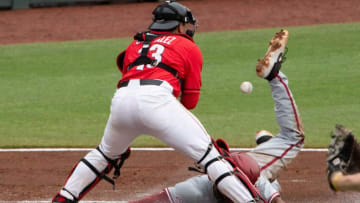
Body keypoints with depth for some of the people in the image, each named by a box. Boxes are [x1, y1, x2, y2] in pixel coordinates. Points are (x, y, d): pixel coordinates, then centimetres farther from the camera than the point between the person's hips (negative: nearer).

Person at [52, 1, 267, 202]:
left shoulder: (136, 43, 33)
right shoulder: (190, 48, 21)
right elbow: (190, 101, 17)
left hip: (122, 99, 5)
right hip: (156, 99, -5)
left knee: (106, 153, 29)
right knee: (208, 155, -5)